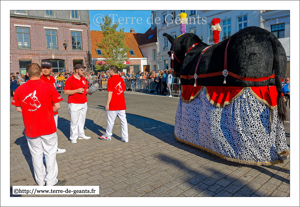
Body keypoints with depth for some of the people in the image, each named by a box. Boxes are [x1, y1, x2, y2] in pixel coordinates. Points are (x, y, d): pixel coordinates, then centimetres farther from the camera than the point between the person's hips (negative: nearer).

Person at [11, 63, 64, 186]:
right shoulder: (48, 87, -11)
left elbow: (18, 109, 3)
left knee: (36, 154, 15)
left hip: (30, 129, 3)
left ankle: (40, 181, 28)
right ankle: (51, 181, 18)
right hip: (48, 127, -2)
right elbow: (57, 106, -10)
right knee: (50, 153, 10)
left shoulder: (20, 89, -4)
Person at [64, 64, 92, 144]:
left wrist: (88, 91, -1)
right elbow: (65, 92, -12)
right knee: (74, 121, -1)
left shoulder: (84, 79, 12)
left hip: (84, 103, 6)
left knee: (82, 120, 13)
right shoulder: (70, 80, -9)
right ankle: (73, 137, 10)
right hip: (74, 104, -6)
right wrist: (77, 90, -20)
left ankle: (81, 134, 26)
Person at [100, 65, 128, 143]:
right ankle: (125, 138, 10)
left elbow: (110, 93, -14)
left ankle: (108, 135, 27)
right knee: (123, 121, 7)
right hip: (122, 104, 6)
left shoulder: (111, 80, -11)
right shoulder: (121, 79, 8)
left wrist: (107, 104, -9)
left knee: (110, 121, 10)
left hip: (113, 105, -6)